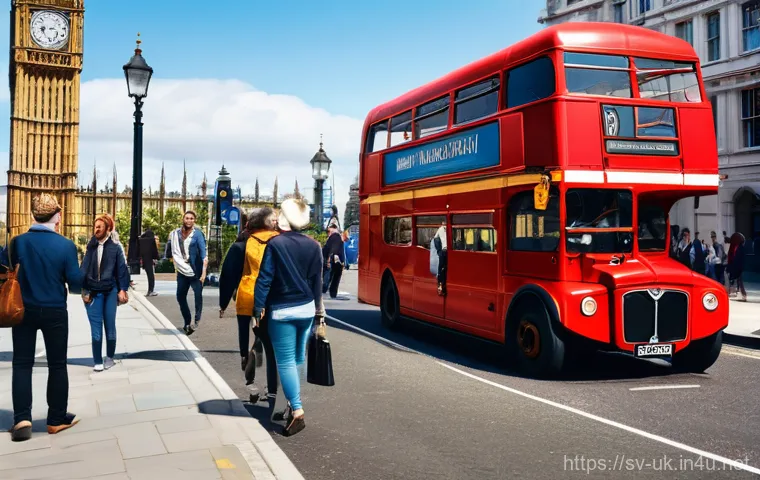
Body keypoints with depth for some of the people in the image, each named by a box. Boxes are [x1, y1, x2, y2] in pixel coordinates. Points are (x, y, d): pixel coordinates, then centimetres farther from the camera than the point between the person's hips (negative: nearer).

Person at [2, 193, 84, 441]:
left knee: (22, 364, 11)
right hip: (54, 312, -2)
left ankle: (22, 420, 3)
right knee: (57, 365, 10)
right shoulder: (66, 245, -14)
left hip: (24, 311, 2)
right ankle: (57, 419, 18)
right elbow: (76, 284, -11)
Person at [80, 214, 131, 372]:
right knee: (96, 328, 1)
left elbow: (121, 269, 0)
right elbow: (84, 269, 3)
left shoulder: (115, 247, -2)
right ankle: (98, 361, 8)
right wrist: (84, 289, -2)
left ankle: (110, 357, 24)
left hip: (110, 292, -1)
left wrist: (122, 289, -3)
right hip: (93, 292, 1)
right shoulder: (91, 247, 3)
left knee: (110, 326, 8)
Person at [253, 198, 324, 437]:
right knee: (298, 357, 16)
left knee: (285, 361, -2)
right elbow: (317, 281, 7)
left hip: (282, 310, -5)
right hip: (306, 308, 5)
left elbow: (264, 279, -13)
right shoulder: (313, 246, 1)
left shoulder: (276, 244, -13)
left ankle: (297, 411, -8)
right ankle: (293, 402, 28)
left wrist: (258, 308, -6)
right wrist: (318, 308, 17)